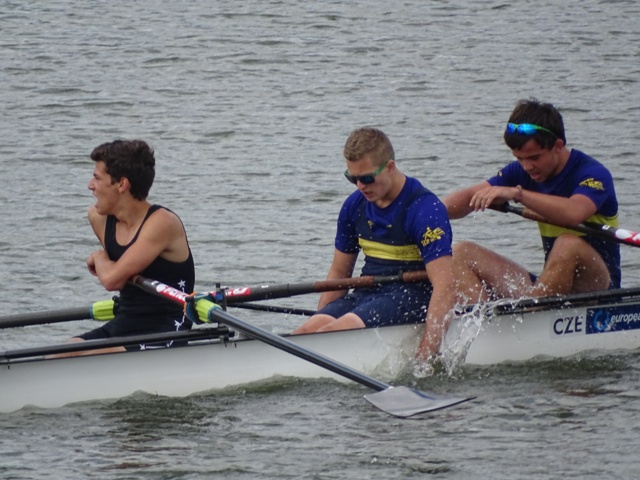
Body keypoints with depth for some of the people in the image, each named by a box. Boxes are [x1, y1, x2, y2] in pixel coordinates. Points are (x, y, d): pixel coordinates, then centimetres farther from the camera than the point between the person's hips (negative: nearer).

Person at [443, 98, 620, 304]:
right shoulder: (522, 171, 7)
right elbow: (469, 197, 0)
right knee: (461, 254, -4)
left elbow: (573, 213, -35)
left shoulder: (593, 174, -14)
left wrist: (517, 193, -40)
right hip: (550, 285, 7)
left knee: (569, 244, -38)